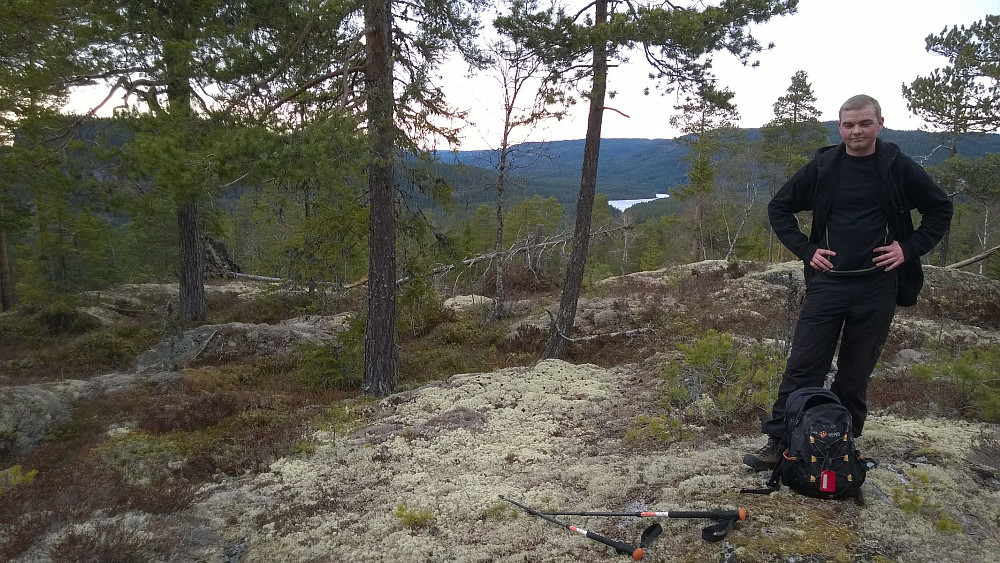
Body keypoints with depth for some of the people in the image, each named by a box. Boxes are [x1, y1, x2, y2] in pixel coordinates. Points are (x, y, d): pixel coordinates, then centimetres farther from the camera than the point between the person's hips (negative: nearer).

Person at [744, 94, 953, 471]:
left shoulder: (898, 168, 0)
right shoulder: (822, 166, 1)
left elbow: (940, 209, 12)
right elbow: (779, 208, 9)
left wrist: (909, 248, -1)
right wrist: (805, 250, -1)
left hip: (877, 287, 0)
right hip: (828, 282, 0)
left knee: (856, 373, 9)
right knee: (803, 366, -1)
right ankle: (778, 442, 4)